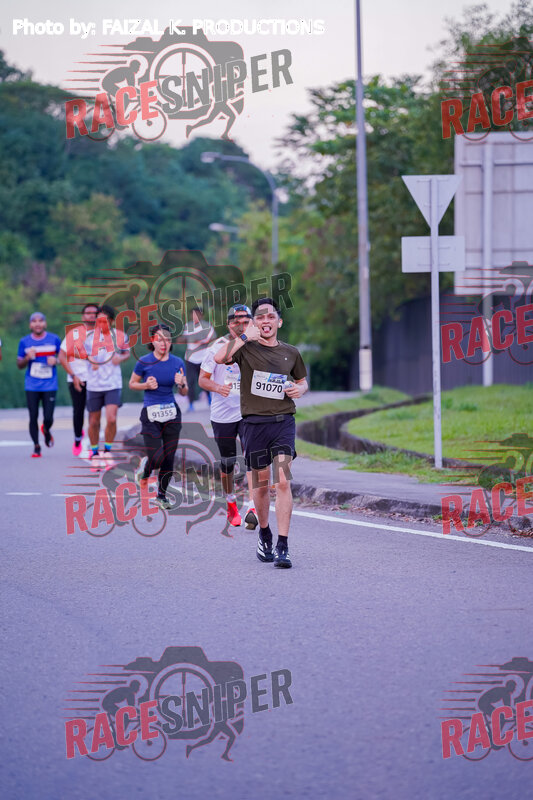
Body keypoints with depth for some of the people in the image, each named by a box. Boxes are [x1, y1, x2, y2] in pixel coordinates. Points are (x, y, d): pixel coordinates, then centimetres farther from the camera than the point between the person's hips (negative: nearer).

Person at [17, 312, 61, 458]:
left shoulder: (54, 339, 1)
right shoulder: (24, 342, 3)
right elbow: (19, 365, 8)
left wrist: (56, 360, -10)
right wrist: (27, 358, -12)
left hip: (50, 385, -1)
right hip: (32, 386, 1)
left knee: (48, 418, -6)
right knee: (33, 417, -2)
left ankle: (46, 431, 30)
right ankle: (36, 447, 13)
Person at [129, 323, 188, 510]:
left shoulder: (177, 363, 2)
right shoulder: (144, 362, -6)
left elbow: (184, 392, 9)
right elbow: (132, 384, 6)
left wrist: (181, 384, -14)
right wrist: (147, 385, -12)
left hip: (172, 413, 3)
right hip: (151, 414, -3)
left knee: (169, 458, 3)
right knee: (156, 458, -10)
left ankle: (161, 495, 20)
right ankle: (144, 469, 26)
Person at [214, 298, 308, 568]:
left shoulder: (290, 353, 10)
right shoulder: (245, 349, 1)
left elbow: (302, 380, 27)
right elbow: (219, 358, -20)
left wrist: (300, 389, 4)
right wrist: (246, 337, -21)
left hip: (283, 422, 1)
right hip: (254, 423, -1)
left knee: (282, 482, -14)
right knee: (261, 484, 8)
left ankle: (282, 546, -15)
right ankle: (264, 533, 34)